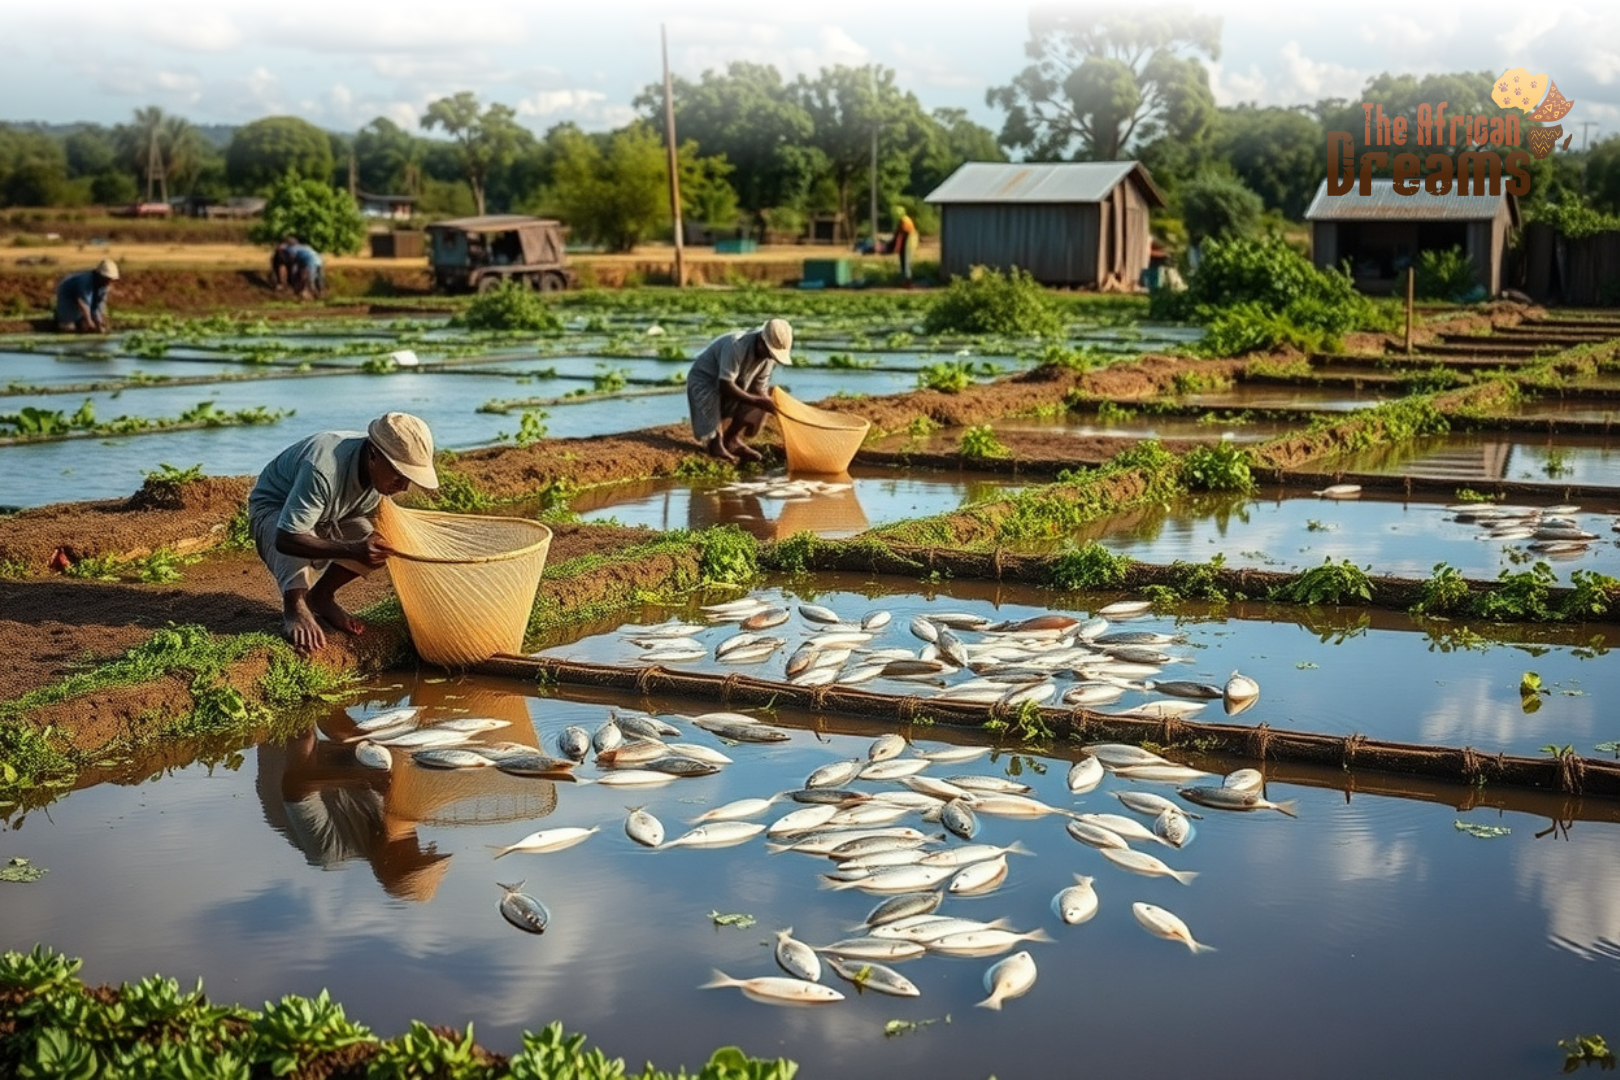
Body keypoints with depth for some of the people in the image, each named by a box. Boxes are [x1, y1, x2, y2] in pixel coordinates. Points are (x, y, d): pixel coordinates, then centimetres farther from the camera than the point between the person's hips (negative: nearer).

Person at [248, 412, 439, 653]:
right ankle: (295, 608, -16)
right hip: (273, 509, -6)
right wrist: (352, 550, -49)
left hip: (329, 517, 6)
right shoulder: (324, 470, -41)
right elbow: (285, 540, -42)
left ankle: (321, 596, 3)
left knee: (377, 544, -19)